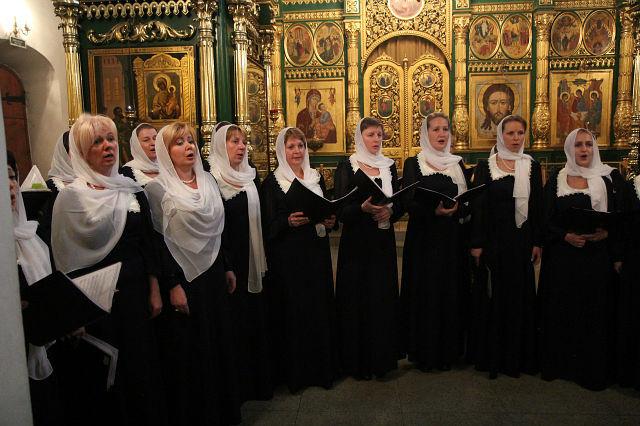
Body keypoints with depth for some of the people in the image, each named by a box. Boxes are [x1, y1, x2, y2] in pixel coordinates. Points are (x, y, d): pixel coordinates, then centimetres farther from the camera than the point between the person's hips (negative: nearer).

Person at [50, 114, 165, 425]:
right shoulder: (70, 196, -7)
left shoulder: (131, 190, 4)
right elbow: (65, 259, -6)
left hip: (133, 294, 4)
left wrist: (154, 291, 4)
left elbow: (148, 244, 6)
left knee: (140, 366, 14)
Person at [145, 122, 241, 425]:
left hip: (213, 274, 6)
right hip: (183, 277, -6)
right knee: (188, 349, 5)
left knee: (218, 341, 14)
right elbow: (158, 241, -13)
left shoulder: (208, 180, 9)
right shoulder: (157, 188, -9)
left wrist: (227, 268, 14)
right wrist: (172, 285, -17)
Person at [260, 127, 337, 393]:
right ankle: (293, 372, 16)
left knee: (320, 307, 7)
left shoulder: (317, 178, 11)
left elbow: (329, 211, 17)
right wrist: (289, 221, -24)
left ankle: (321, 368, 23)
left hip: (317, 253, 5)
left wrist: (330, 222, -5)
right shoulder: (272, 182, -3)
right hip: (288, 258, -4)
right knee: (292, 310, 0)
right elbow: (268, 226, -7)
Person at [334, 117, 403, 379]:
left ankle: (382, 357, 22)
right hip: (356, 242, -3)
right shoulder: (347, 167, -2)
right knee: (357, 300, 1)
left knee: (384, 297, 6)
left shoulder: (389, 166, 10)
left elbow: (400, 204, 7)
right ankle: (357, 361, 15)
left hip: (383, 242, 4)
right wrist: (363, 208, -26)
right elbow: (340, 210, -9)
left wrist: (389, 212, -14)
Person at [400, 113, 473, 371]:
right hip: (423, 238, -3)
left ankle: (448, 350, 20)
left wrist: (455, 209, -13)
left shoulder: (458, 163, 11)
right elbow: (408, 203, -9)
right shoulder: (414, 164, 1)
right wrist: (434, 211, -24)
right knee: (424, 293, 0)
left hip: (452, 239, 3)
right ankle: (424, 352, 13)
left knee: (451, 292, 6)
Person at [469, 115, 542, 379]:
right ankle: (490, 355, 17)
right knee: (492, 295, 5)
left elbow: (538, 207, 6)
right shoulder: (485, 167, 0)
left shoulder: (532, 166, 6)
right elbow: (478, 206, -4)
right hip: (493, 239, -2)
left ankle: (517, 355, 21)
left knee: (520, 295, 8)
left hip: (521, 240, 2)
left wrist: (537, 243, 1)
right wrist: (476, 243, -9)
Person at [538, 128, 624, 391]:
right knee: (561, 312, 5)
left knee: (595, 313, 2)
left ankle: (594, 371, 15)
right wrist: (566, 236, -12)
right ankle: (559, 364, 19)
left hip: (598, 258, -1)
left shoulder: (610, 178, 4)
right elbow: (547, 221, 4)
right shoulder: (556, 181, 6)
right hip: (562, 258, 1)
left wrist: (605, 234, -13)